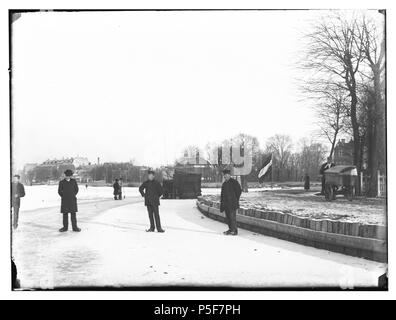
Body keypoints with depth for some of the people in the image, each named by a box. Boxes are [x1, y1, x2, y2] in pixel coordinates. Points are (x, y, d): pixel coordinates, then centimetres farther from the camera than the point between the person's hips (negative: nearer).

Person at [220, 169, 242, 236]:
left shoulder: (234, 182, -4)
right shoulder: (224, 184, 17)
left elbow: (239, 191, -4)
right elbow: (222, 194, 21)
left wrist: (236, 199, -4)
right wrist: (222, 202, 13)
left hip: (232, 203, -7)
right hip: (226, 204, 7)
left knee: (232, 216, -10)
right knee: (227, 217, 7)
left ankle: (234, 230, -6)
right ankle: (230, 229, 14)